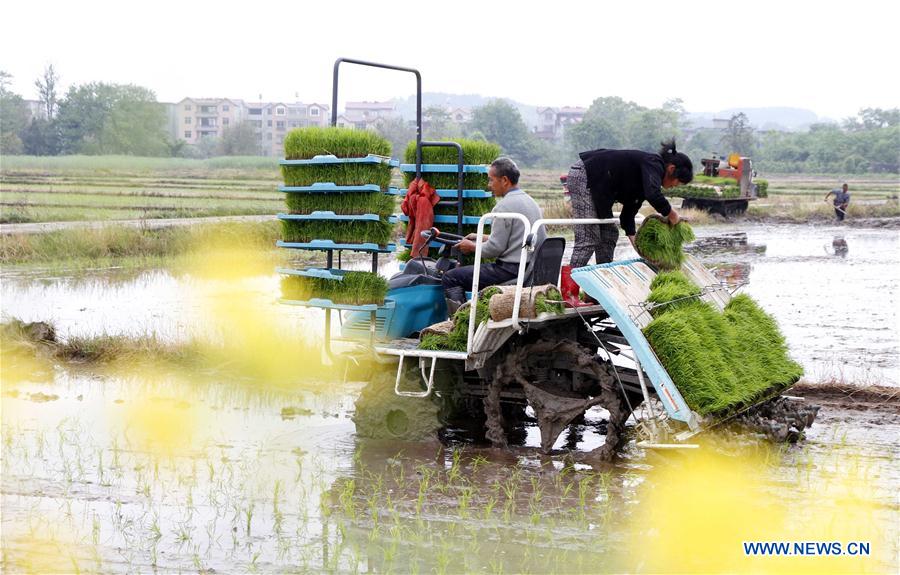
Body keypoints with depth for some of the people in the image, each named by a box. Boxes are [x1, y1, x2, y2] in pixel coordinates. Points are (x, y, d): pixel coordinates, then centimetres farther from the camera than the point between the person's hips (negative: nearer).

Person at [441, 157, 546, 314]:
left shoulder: (504, 206, -15)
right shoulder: (530, 201, 15)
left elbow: (495, 248, -16)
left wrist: (472, 247, 2)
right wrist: (482, 238, 26)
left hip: (512, 270, -10)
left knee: (450, 279, -5)